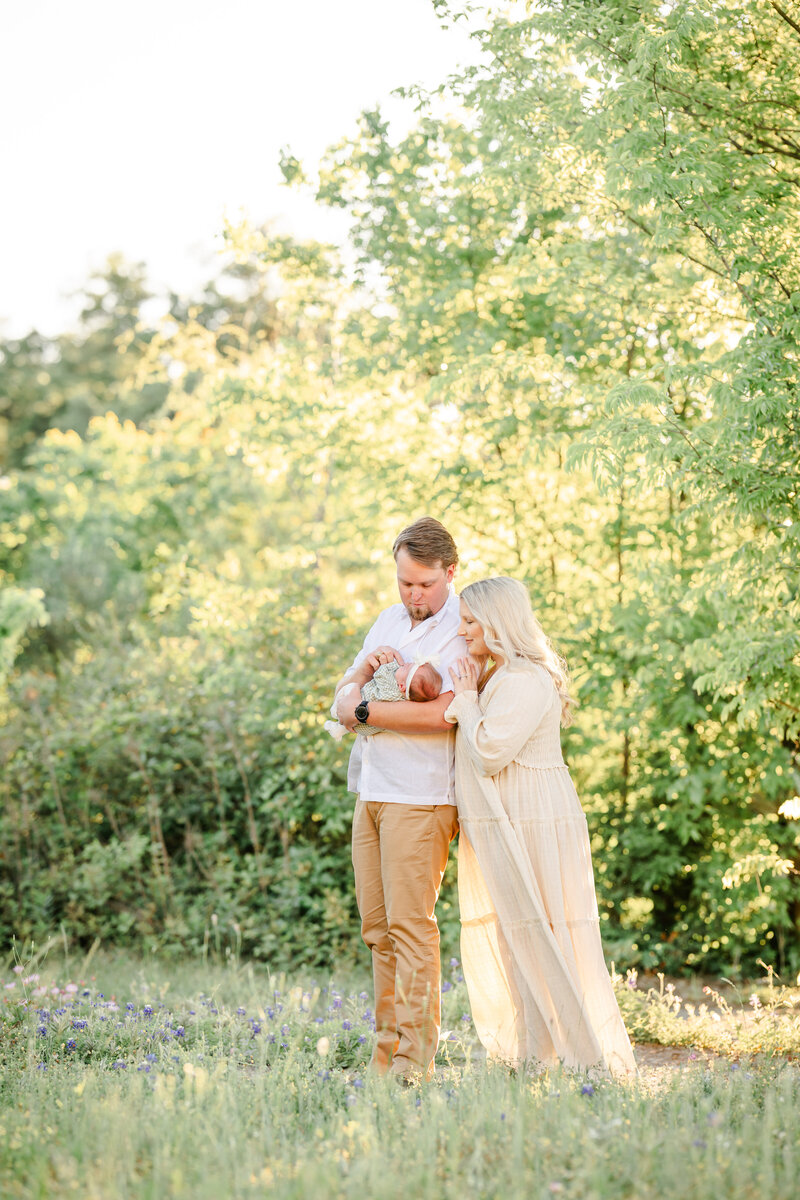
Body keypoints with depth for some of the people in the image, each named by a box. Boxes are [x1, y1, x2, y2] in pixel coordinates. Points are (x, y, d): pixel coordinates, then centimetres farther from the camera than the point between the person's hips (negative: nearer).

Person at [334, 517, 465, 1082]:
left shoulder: (464, 630, -8)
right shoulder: (389, 621, 16)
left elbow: (444, 713, -21)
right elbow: (343, 697, 18)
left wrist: (366, 710, -10)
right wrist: (365, 667, -4)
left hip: (421, 797, -8)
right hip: (371, 791, 8)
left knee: (410, 923, -9)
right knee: (378, 925, 8)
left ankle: (415, 1060, -7)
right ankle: (386, 1051, 13)